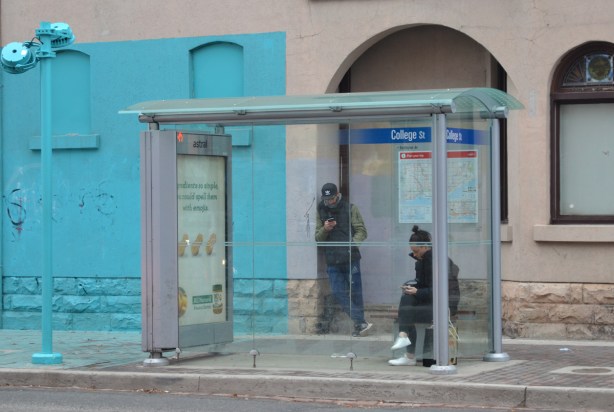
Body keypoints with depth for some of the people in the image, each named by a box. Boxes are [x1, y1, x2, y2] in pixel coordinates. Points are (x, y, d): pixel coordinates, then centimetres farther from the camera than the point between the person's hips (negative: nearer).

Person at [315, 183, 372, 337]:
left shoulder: (350, 209, 3)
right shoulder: (321, 212, 12)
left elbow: (361, 231, -1)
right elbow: (318, 238, 11)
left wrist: (352, 243, -19)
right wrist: (325, 230, -10)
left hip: (350, 259, -3)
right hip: (332, 262, 3)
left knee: (355, 292, 0)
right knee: (338, 293, -7)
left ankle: (358, 326, 9)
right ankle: (361, 323, -7)